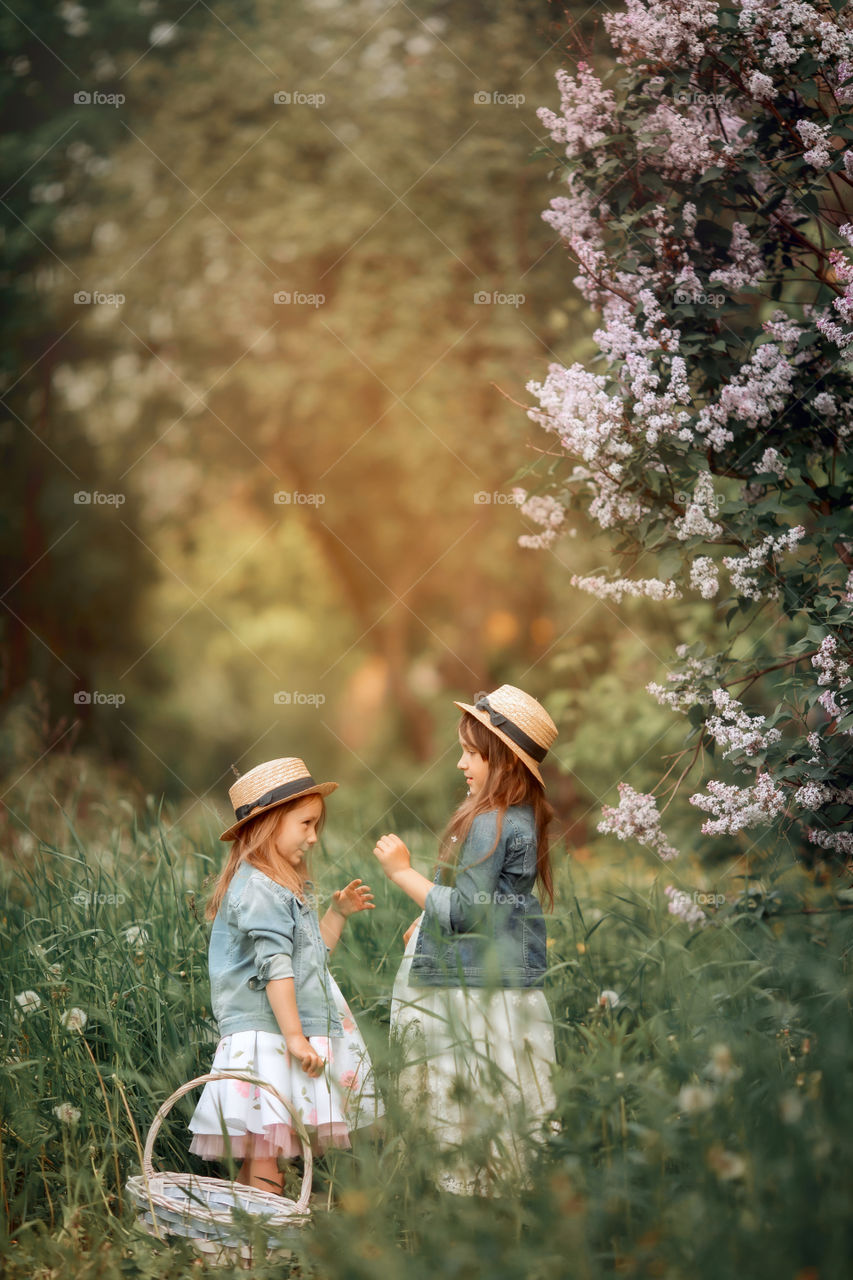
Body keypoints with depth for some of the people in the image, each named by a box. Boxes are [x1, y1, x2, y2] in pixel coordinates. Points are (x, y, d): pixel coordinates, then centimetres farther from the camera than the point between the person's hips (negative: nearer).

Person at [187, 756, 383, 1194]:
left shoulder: (289, 887, 19)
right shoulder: (257, 889, -14)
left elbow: (311, 952, 29)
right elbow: (275, 966, -20)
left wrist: (338, 913, 19)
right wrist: (294, 1035, -23)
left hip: (289, 1032, 10)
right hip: (265, 1035, -10)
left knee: (262, 1154, 8)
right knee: (264, 1156, -11)